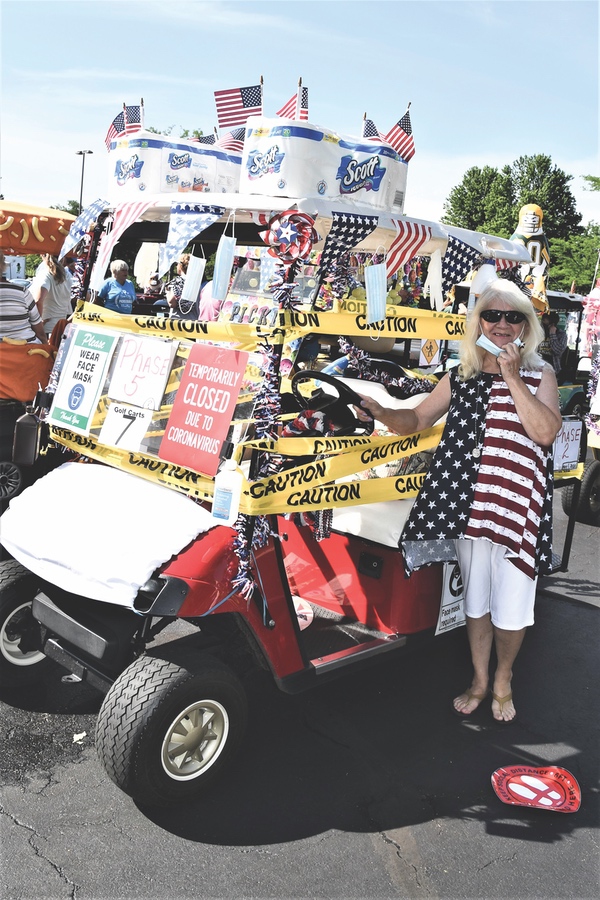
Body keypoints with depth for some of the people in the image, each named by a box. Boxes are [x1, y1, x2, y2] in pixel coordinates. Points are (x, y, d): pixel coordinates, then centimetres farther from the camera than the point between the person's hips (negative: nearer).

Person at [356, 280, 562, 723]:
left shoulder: (540, 375, 2)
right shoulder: (460, 378, 10)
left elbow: (546, 431, -14)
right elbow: (414, 421, 12)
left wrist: (512, 378, -17)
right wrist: (382, 414, -8)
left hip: (520, 508, -2)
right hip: (468, 504, 3)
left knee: (512, 607, 6)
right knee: (476, 601, 16)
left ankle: (503, 679, 33)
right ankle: (479, 681, 35)